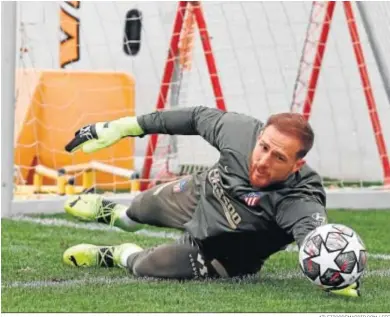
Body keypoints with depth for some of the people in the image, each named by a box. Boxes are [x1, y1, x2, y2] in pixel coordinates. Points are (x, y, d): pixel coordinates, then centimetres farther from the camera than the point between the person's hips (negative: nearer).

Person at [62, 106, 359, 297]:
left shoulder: (299, 201, -47)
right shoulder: (242, 130, -33)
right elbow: (198, 117, -14)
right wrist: (129, 125, -6)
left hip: (221, 254, -4)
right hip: (199, 194, 4)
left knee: (144, 267, 1)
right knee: (139, 210, 31)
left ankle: (120, 256, 40)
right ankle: (114, 213, 69)